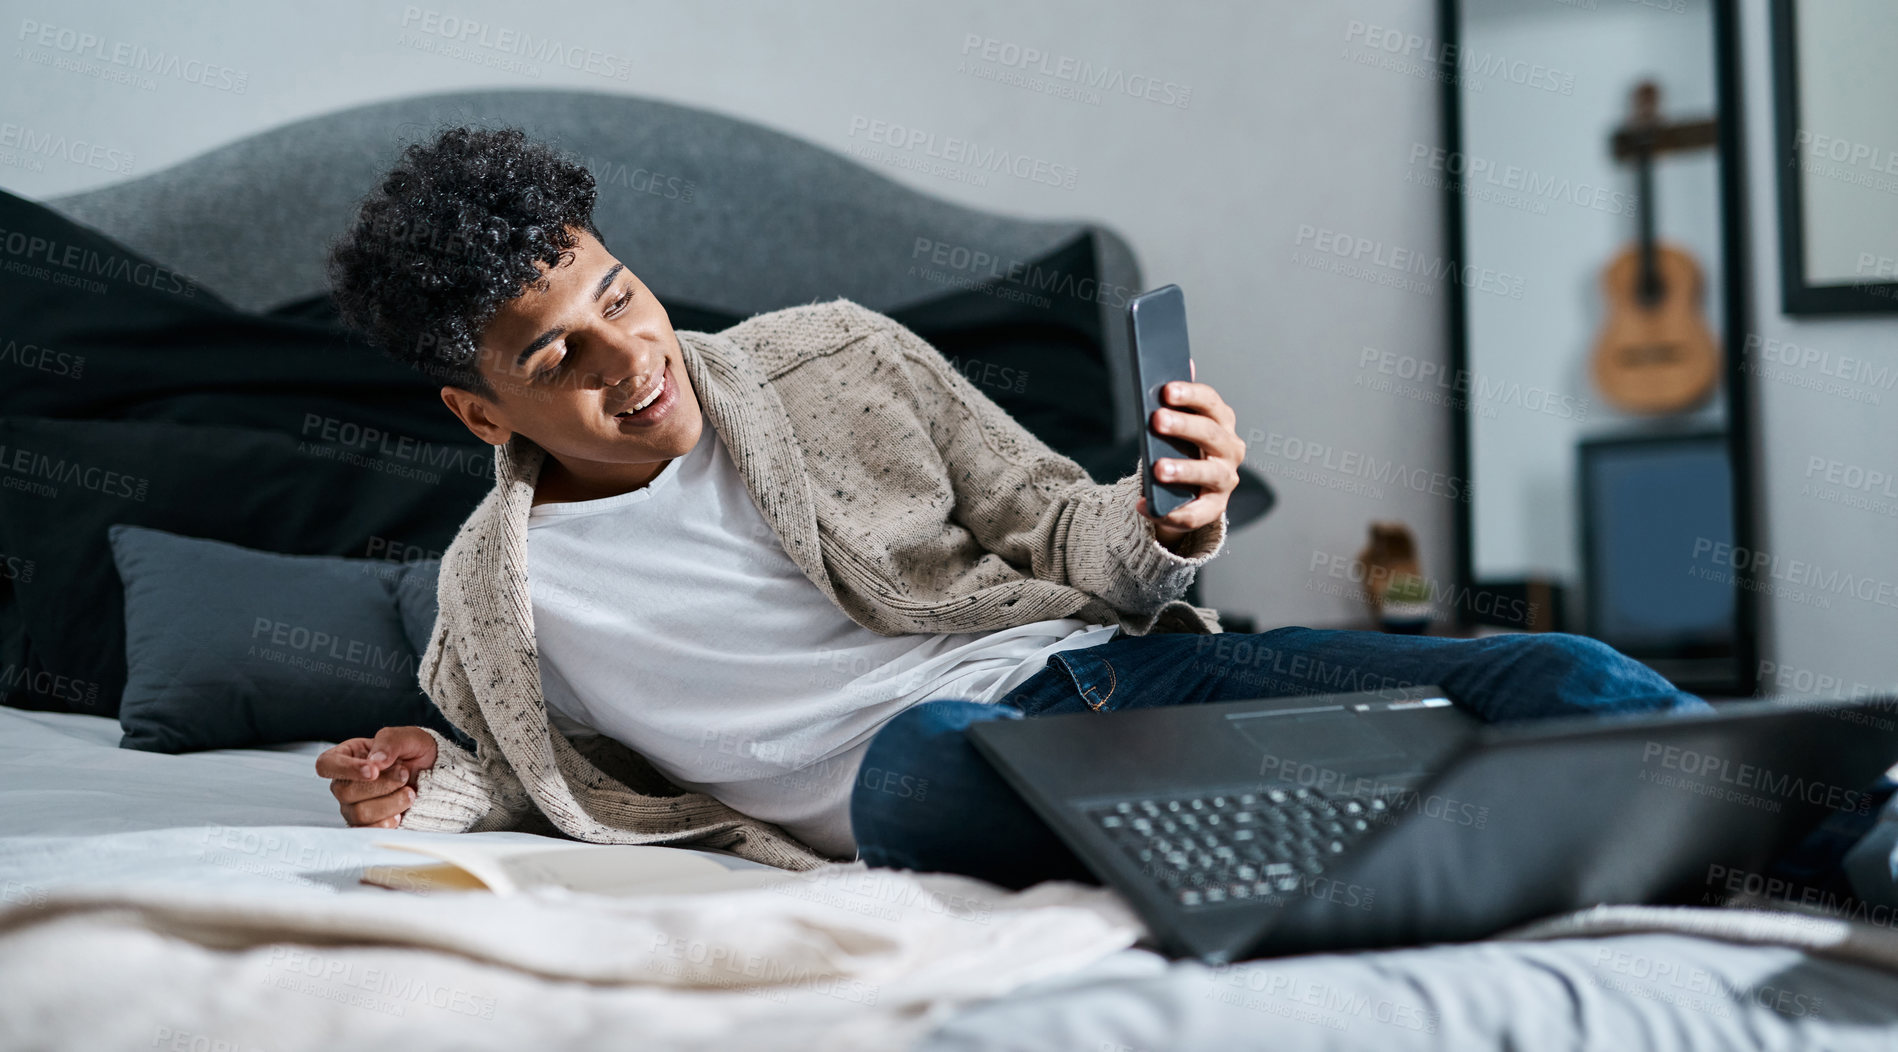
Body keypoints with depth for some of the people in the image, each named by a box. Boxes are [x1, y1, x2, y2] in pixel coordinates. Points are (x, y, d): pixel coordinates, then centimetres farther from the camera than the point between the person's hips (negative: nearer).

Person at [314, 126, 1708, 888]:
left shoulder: (835, 356, 11)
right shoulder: (496, 598, 11)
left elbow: (1058, 529, 13)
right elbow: (572, 780, 27)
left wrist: (1169, 531, -11)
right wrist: (431, 794, 5)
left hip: (1102, 658, 4)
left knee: (1555, 683, -18)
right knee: (918, 754, -43)